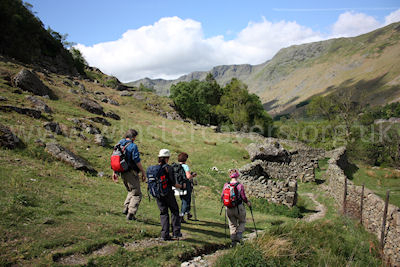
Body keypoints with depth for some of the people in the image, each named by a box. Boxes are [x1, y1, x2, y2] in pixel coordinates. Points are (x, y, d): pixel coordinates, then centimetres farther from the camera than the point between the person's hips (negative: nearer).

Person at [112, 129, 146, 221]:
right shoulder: (133, 146, -14)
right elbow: (137, 161, -16)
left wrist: (115, 172, 20)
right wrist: (143, 172, -8)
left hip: (123, 173, 8)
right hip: (131, 173, -8)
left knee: (131, 191, 25)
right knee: (136, 194, 2)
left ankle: (126, 208, 13)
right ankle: (131, 214, -6)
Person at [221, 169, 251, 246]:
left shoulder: (226, 185, -6)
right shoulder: (240, 186, -15)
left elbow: (222, 197, 0)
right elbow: (244, 198, -13)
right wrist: (248, 202, 8)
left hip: (229, 209, 3)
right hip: (239, 208, -3)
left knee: (232, 225, 17)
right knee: (242, 222, 22)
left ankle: (233, 241, 16)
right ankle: (239, 236, 7)